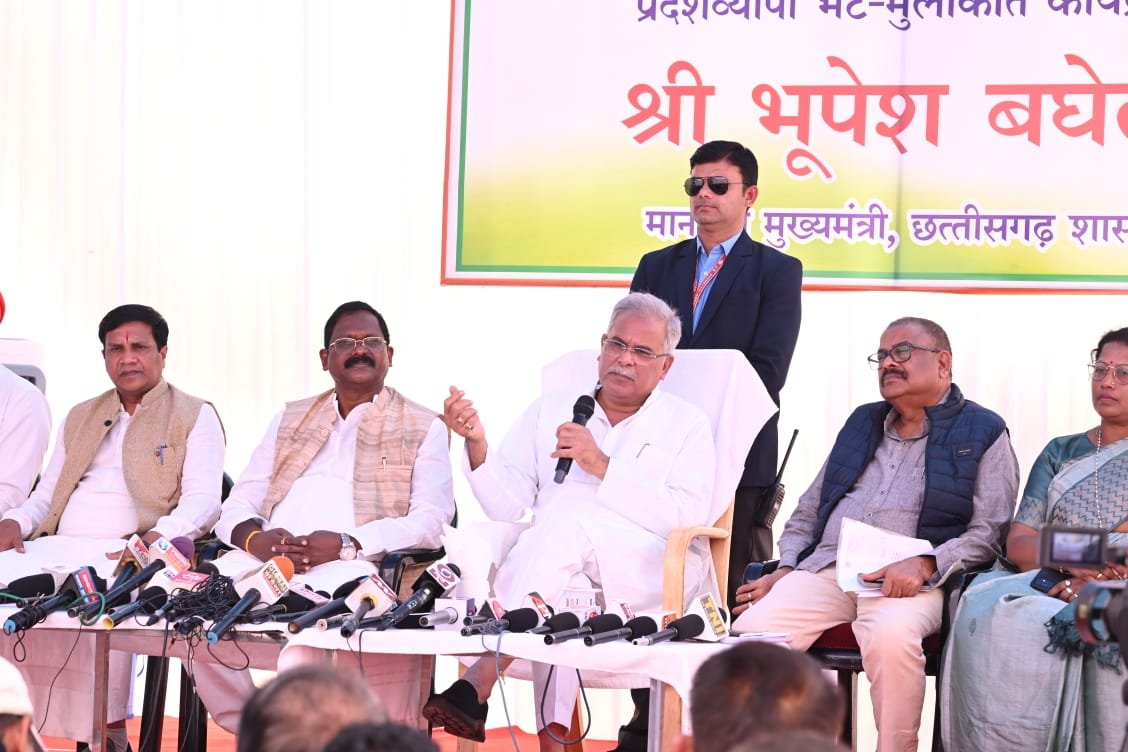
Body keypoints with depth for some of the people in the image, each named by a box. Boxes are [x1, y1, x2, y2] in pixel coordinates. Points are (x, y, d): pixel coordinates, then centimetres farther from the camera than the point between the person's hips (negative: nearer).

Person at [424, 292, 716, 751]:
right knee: (562, 593, -36)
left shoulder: (687, 426, 13)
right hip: (563, 571, 2)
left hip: (653, 573, -2)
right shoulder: (550, 411, 22)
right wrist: (477, 444, -8)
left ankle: (477, 684, -40)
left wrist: (602, 466, -12)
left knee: (568, 516, -33)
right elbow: (506, 506, 10)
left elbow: (687, 518, -6)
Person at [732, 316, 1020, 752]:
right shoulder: (861, 423, 26)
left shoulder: (983, 434, 9)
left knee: (891, 634, -39)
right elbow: (808, 512, 27)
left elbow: (988, 532, -2)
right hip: (824, 569, 5)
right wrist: (784, 570, 9)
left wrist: (923, 565, -17)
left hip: (913, 582, -5)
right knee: (752, 628, -23)